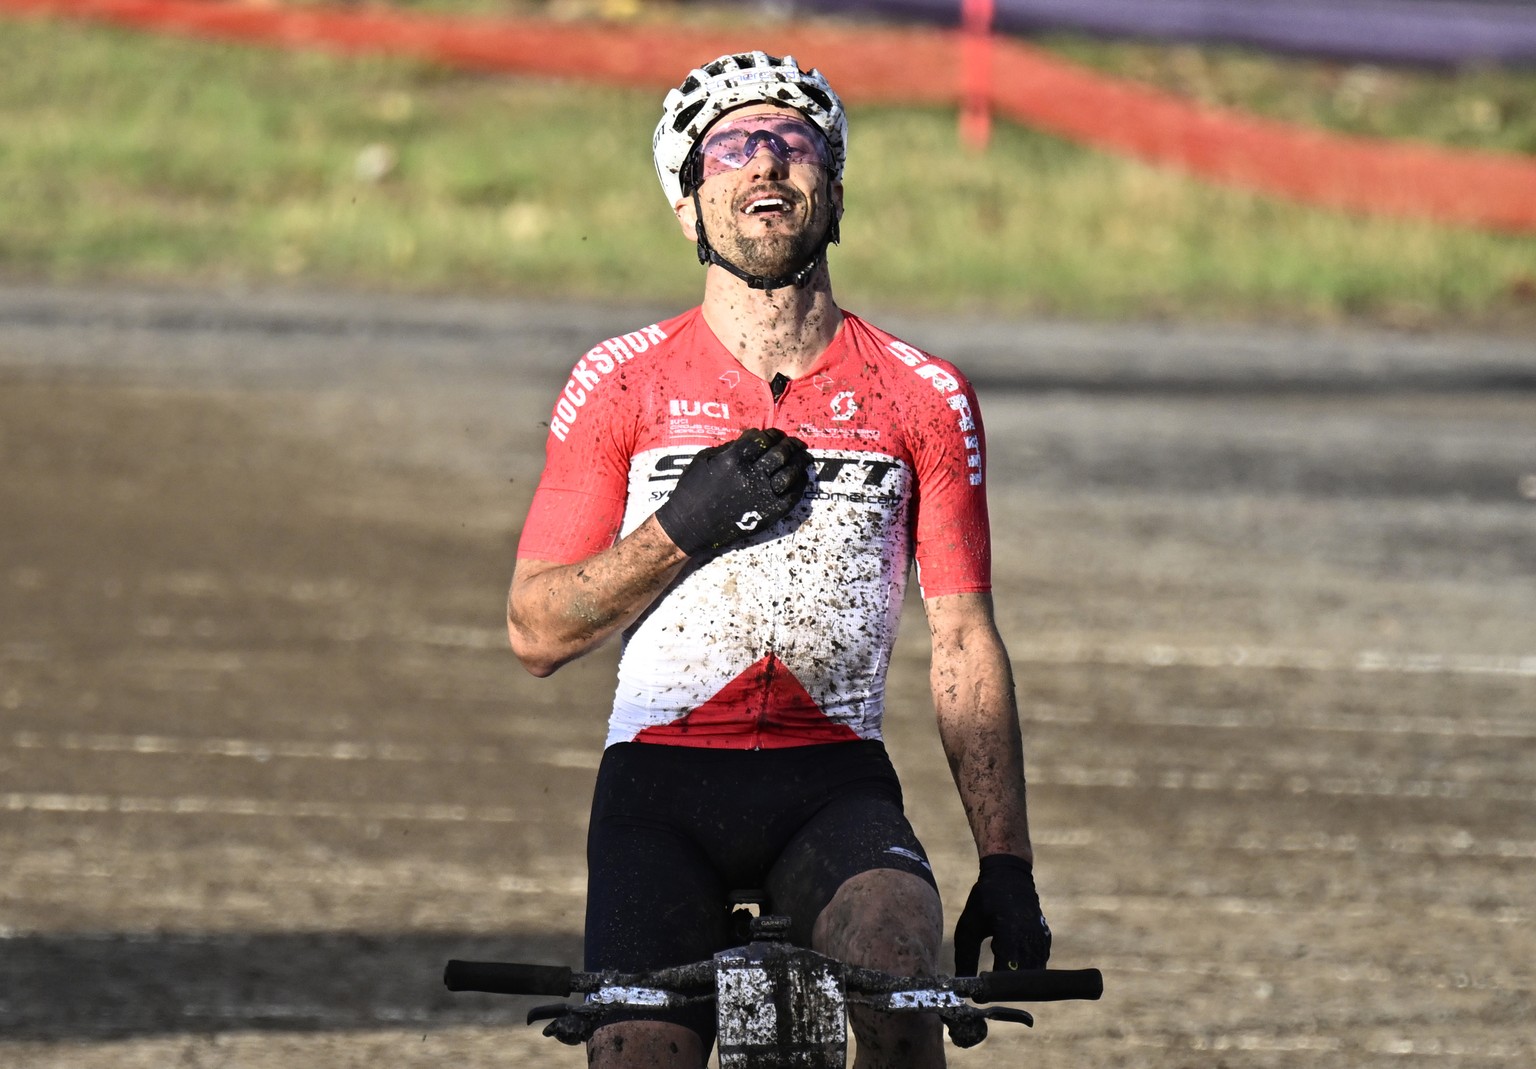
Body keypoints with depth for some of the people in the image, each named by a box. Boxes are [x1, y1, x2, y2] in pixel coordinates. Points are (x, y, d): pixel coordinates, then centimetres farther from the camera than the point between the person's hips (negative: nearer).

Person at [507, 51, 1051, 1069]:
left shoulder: (924, 399, 6)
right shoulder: (622, 383, 4)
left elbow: (964, 643, 7)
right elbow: (537, 631, 3)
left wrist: (1007, 866, -1)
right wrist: (684, 528, -12)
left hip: (834, 787, 0)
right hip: (662, 779, 0)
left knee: (896, 951, -31)